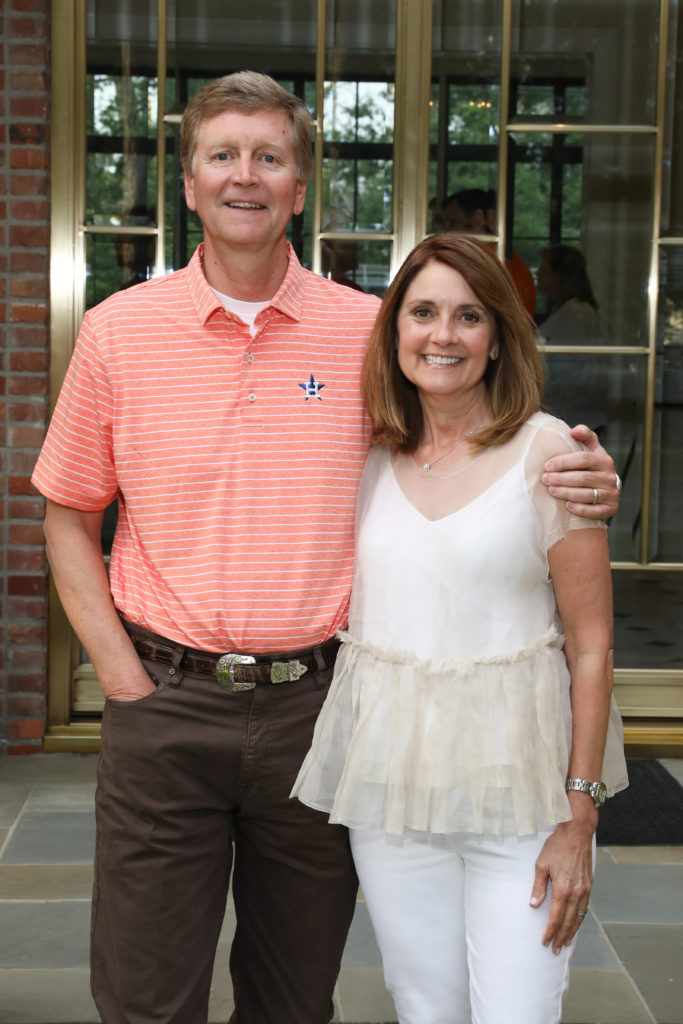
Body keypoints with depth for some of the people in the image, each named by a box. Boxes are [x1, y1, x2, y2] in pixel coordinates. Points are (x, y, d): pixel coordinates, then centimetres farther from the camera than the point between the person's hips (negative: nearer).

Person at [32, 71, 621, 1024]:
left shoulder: (367, 331, 1)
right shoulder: (117, 330, 0)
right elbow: (69, 515, 7)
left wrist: (576, 483, -9)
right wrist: (119, 672, -2)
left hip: (316, 703, 1)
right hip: (167, 704, 0)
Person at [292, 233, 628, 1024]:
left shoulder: (545, 449, -6)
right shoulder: (367, 455, 6)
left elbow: (591, 645, -6)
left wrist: (579, 816, -9)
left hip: (516, 775, -3)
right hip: (389, 772, 3)